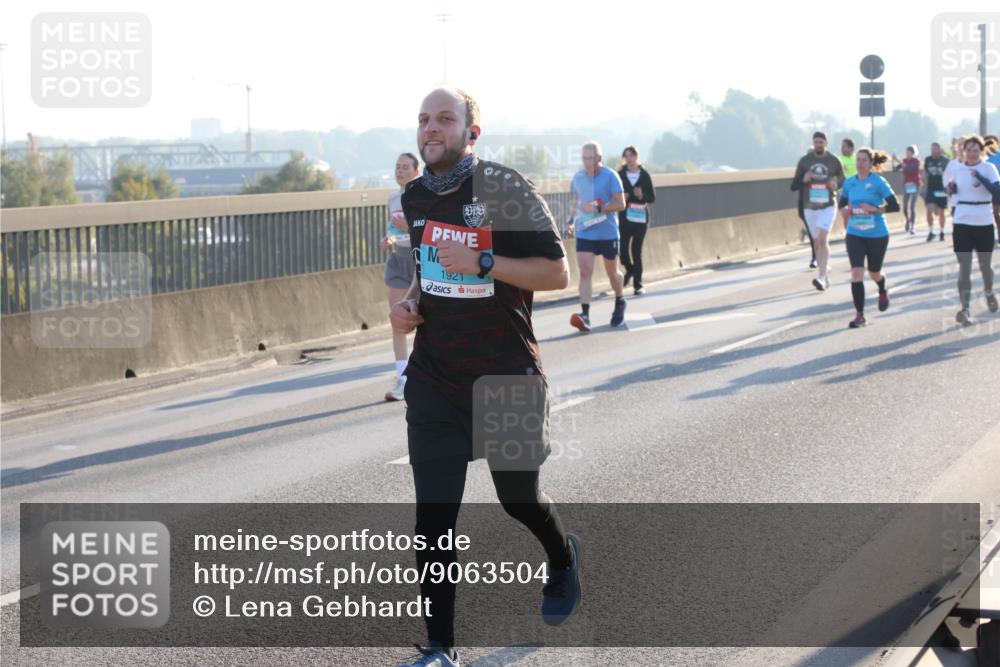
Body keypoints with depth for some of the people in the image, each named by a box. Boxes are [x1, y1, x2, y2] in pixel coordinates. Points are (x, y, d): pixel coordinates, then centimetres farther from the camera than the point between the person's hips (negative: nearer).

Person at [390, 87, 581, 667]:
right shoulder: (416, 196, 6)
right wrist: (410, 302, 3)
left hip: (506, 375, -4)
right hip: (434, 377, 4)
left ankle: (564, 559, 49)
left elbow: (557, 273, -15)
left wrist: (482, 261, -24)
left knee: (519, 497, 15)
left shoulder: (504, 189, -13)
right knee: (434, 517, -3)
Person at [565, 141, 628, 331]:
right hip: (584, 233, 3)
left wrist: (598, 208, -23)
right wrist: (573, 221, 7)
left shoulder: (610, 176, -10)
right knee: (585, 271, -13)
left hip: (608, 233, -3)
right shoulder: (578, 177, 6)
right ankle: (585, 314, -20)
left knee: (612, 273, 11)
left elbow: (621, 204, -12)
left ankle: (620, 302, 40)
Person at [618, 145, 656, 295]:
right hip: (624, 217, 1)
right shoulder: (620, 175, 2)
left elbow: (652, 197, 4)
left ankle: (638, 284, 5)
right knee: (622, 249, -6)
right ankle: (630, 270, 27)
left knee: (636, 250, -3)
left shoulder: (644, 175, 1)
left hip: (640, 217, -1)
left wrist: (642, 196, -16)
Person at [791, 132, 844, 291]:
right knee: (817, 242, 10)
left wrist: (836, 184, -9)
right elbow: (793, 186, 5)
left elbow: (843, 179, 14)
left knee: (823, 239, -17)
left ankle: (822, 277, -22)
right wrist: (803, 180, -16)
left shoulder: (834, 161, 0)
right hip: (809, 207, 3)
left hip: (828, 206, -3)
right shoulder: (804, 161, 3)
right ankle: (825, 275, 22)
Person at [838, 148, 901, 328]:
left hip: (877, 234, -2)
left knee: (874, 272, 14)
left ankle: (883, 292, 51)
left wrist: (874, 209, -24)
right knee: (856, 273, -11)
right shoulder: (849, 183, 2)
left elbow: (894, 206, -14)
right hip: (855, 234, 3)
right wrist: (845, 211, -3)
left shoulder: (879, 182, -11)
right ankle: (859, 315, -6)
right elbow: (842, 203, 18)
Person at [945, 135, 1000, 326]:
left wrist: (980, 177, -29)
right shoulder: (957, 170, 4)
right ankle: (965, 309, -7)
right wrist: (950, 189, -2)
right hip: (961, 224, 1)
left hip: (984, 224, -1)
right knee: (964, 267, -6)